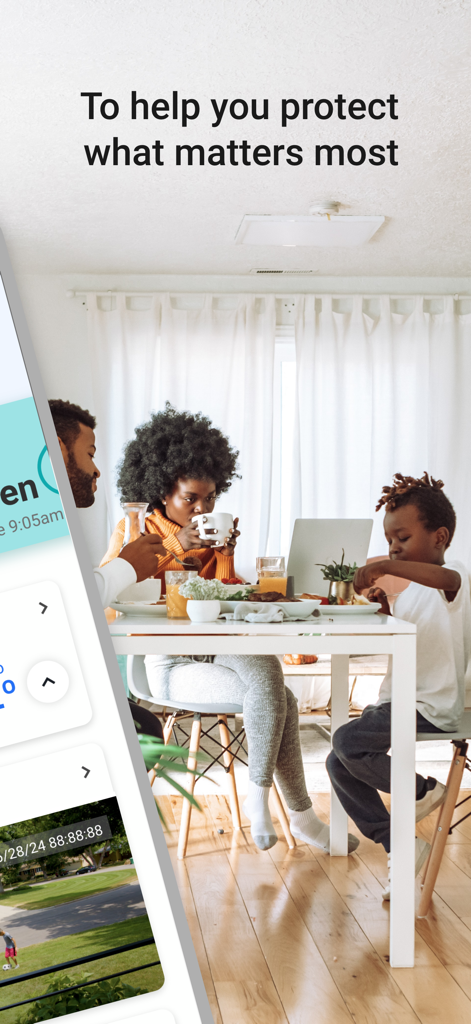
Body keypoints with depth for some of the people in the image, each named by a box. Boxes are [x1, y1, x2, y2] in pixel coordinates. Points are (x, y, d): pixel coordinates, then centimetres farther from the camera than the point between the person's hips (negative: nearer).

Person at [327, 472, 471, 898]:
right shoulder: (412, 590, 17)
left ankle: (423, 790, -1)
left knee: (347, 742, -25)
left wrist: (386, 567, -46)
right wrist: (387, 609, 5)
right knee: (338, 764, 1)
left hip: (431, 708, -9)